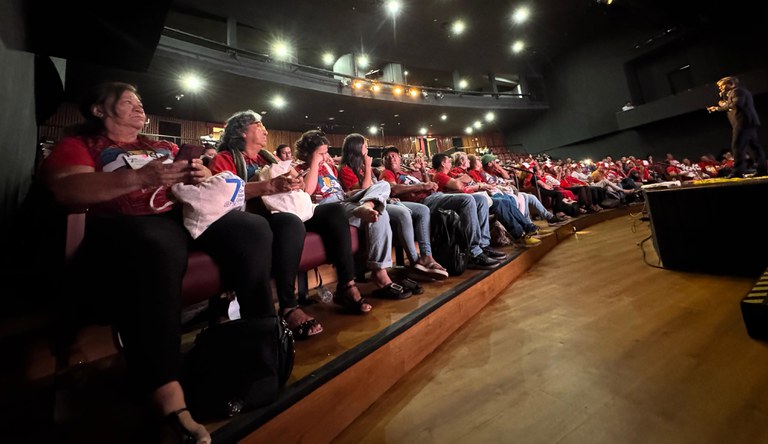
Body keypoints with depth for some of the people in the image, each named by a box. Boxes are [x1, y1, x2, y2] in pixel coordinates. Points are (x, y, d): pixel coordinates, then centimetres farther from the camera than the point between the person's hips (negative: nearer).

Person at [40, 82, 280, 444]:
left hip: (185, 213, 5)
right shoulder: (77, 145, 14)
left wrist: (201, 176, 2)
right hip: (127, 222, -4)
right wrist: (140, 177, -20)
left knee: (253, 228, -21)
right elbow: (67, 189, -5)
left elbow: (191, 180, 26)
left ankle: (264, 327, -15)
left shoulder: (163, 147, 30)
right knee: (157, 252, -40)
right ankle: (166, 391, -36)